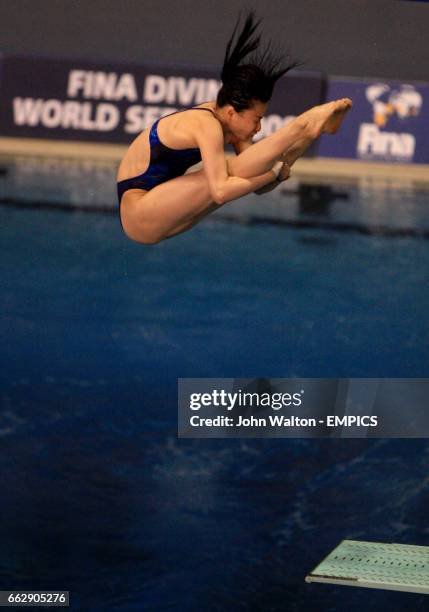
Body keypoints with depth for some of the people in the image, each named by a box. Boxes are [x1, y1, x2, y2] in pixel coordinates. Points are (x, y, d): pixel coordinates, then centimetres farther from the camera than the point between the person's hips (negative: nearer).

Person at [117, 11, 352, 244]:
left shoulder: (220, 117, 2)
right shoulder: (207, 126, -24)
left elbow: (257, 183, 0)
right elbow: (220, 191, -35)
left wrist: (277, 171, -20)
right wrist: (271, 175, -27)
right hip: (139, 215, -9)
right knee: (230, 171, -24)